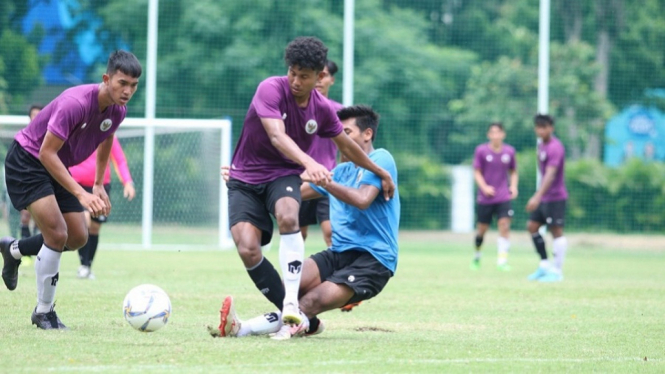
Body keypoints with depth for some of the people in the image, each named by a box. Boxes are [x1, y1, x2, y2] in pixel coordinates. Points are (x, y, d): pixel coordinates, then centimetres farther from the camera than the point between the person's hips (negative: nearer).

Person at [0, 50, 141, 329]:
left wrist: (99, 186, 15)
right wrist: (81, 194, -33)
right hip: (26, 162, -8)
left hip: (56, 168, 8)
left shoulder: (117, 111, -7)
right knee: (57, 233, -18)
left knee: (78, 238, 6)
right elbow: (47, 153, -31)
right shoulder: (75, 104, -32)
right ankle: (44, 312, -3)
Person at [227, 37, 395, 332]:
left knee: (287, 217, -34)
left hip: (284, 176, 2)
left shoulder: (321, 108, -3)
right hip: (245, 178, -2)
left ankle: (291, 303, -35)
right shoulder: (271, 90, -19)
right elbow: (277, 135, -35)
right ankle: (295, 317, -9)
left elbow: (347, 146, 16)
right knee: (248, 250, -22)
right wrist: (308, 162, -52)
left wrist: (382, 174, 25)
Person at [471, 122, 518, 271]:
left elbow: (513, 172, 15)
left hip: (504, 197, 1)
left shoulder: (509, 151, 3)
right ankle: (477, 256, 31)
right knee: (482, 228, 6)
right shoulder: (481, 151, -3)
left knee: (504, 225, -14)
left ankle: (502, 260, -15)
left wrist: (514, 186, -2)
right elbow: (477, 172, -2)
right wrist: (484, 187, -18)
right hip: (485, 198, -1)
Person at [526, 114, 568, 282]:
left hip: (555, 197, -10)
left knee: (556, 231, -5)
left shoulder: (555, 148, -18)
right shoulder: (541, 145, 11)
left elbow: (550, 174, -28)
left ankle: (557, 272, -1)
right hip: (544, 197, 10)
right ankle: (545, 265, 14)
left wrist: (537, 197, -36)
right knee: (532, 226, 8)